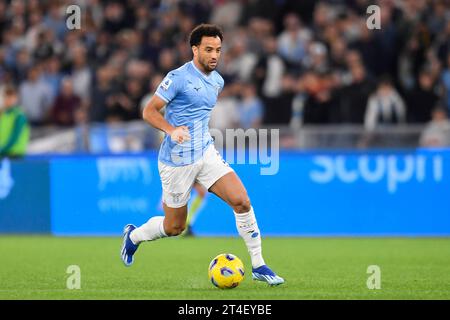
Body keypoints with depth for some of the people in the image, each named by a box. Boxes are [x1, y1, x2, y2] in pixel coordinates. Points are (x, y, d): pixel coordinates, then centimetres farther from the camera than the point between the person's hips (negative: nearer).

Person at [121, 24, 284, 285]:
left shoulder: (218, 81, 8)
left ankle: (258, 265, -7)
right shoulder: (179, 78, -14)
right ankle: (133, 236, 37)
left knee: (241, 200, -14)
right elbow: (149, 111, -15)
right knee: (174, 227, 6)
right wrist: (172, 130, -30)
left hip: (206, 153, 6)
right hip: (177, 161, -6)